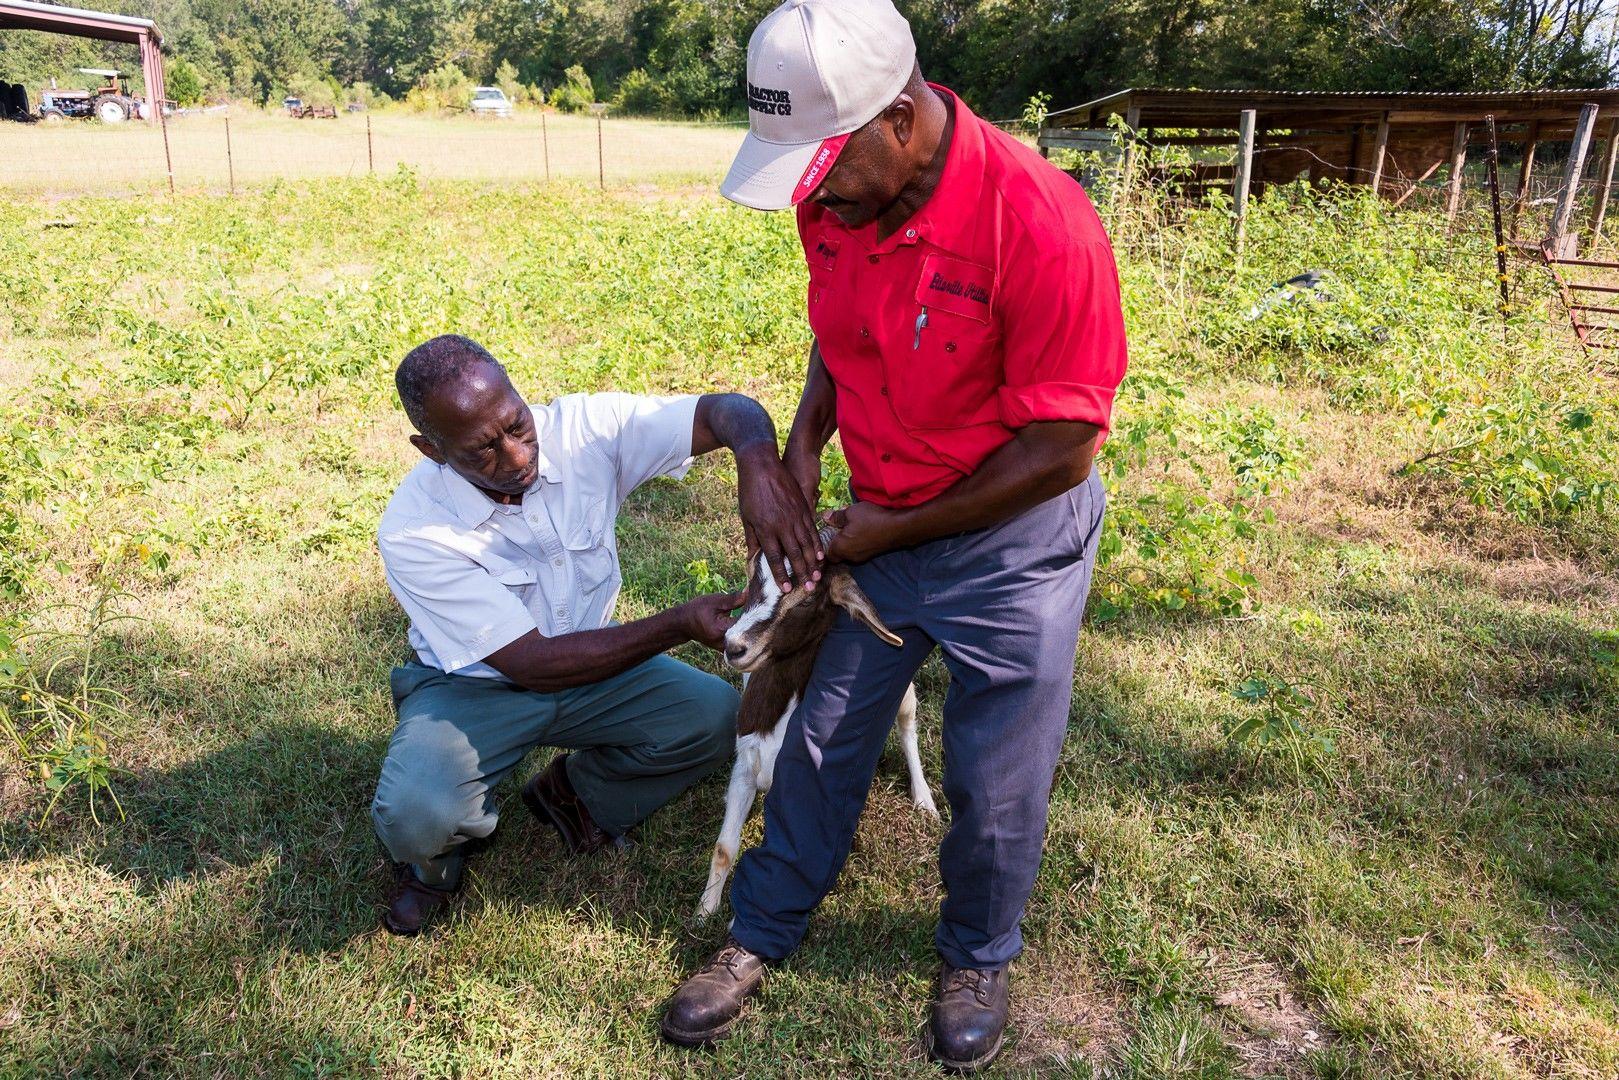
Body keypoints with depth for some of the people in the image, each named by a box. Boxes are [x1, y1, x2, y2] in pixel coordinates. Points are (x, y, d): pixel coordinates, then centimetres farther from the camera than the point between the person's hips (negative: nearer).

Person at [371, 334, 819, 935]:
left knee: (715, 716, -20)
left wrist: (760, 465, -47)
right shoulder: (413, 533, -28)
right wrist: (678, 626, -36)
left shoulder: (581, 428, -21)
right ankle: (435, 858, 10)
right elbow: (532, 662, -28)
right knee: (414, 815, -31)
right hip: (474, 685, -3)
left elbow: (727, 411, -21)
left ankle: (575, 793, 10)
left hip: (591, 660, 4)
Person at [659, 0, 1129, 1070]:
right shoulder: (835, 197, -8)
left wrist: (896, 529, -15)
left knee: (995, 788, 10)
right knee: (821, 740, 16)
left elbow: (1058, 453, -23)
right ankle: (761, 937, 37)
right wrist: (804, 437, -3)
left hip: (1011, 548, -5)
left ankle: (978, 959, 39)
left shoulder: (1038, 222, -28)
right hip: (875, 528, 5)